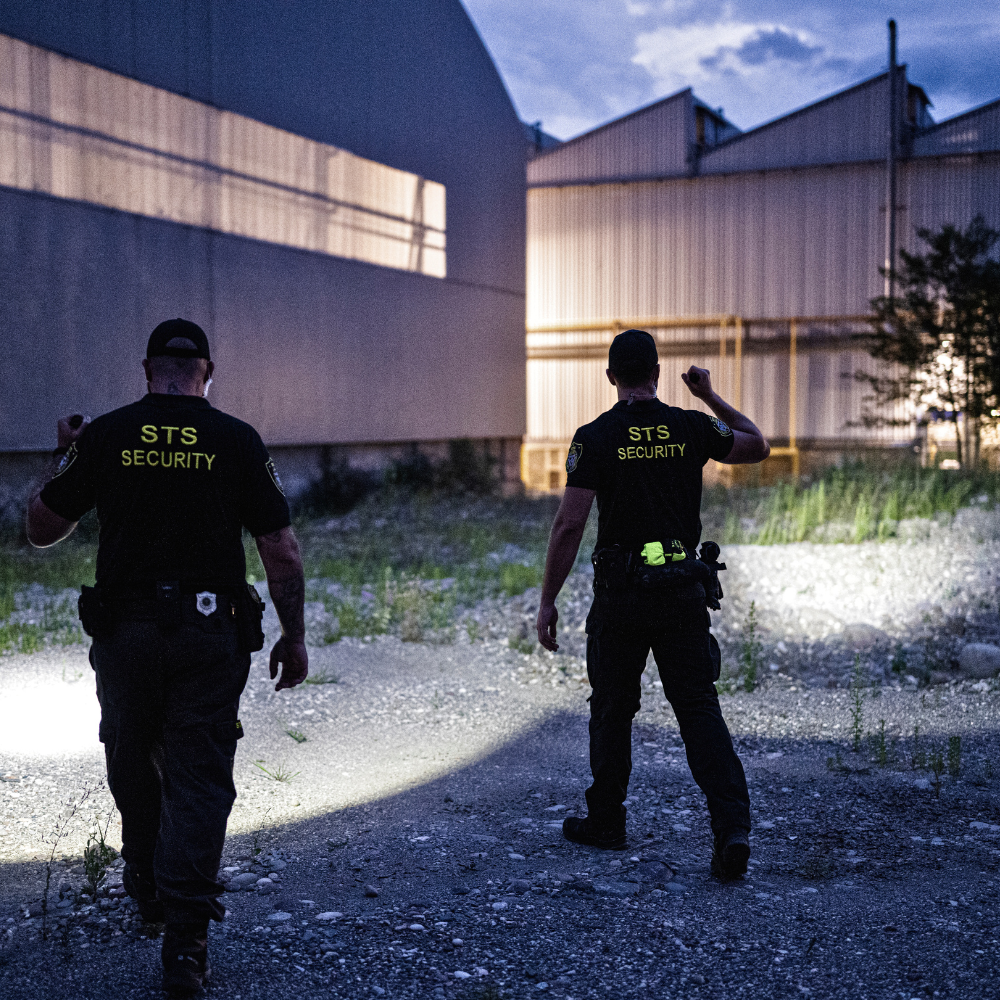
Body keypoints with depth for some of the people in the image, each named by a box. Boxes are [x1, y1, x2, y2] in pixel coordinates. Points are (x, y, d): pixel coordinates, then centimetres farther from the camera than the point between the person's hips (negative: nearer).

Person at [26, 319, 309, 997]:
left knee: (133, 768, 22)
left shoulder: (106, 436, -1)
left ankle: (149, 890, 40)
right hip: (211, 635, -1)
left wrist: (66, 457, 20)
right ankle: (185, 940, -1)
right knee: (200, 780, 3)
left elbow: (42, 528, 6)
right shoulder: (237, 440, -3)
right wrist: (294, 637, 4)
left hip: (125, 629, 2)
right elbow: (281, 551, -5)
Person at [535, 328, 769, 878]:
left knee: (612, 709, 14)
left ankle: (605, 822, 27)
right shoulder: (691, 428, 1)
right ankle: (732, 828, -11)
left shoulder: (595, 437, -7)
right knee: (700, 710, 2)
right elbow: (758, 446, 19)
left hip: (621, 593, -2)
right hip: (685, 591, 2)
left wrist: (547, 601, -6)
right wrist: (711, 397, 23)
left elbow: (569, 525, -12)